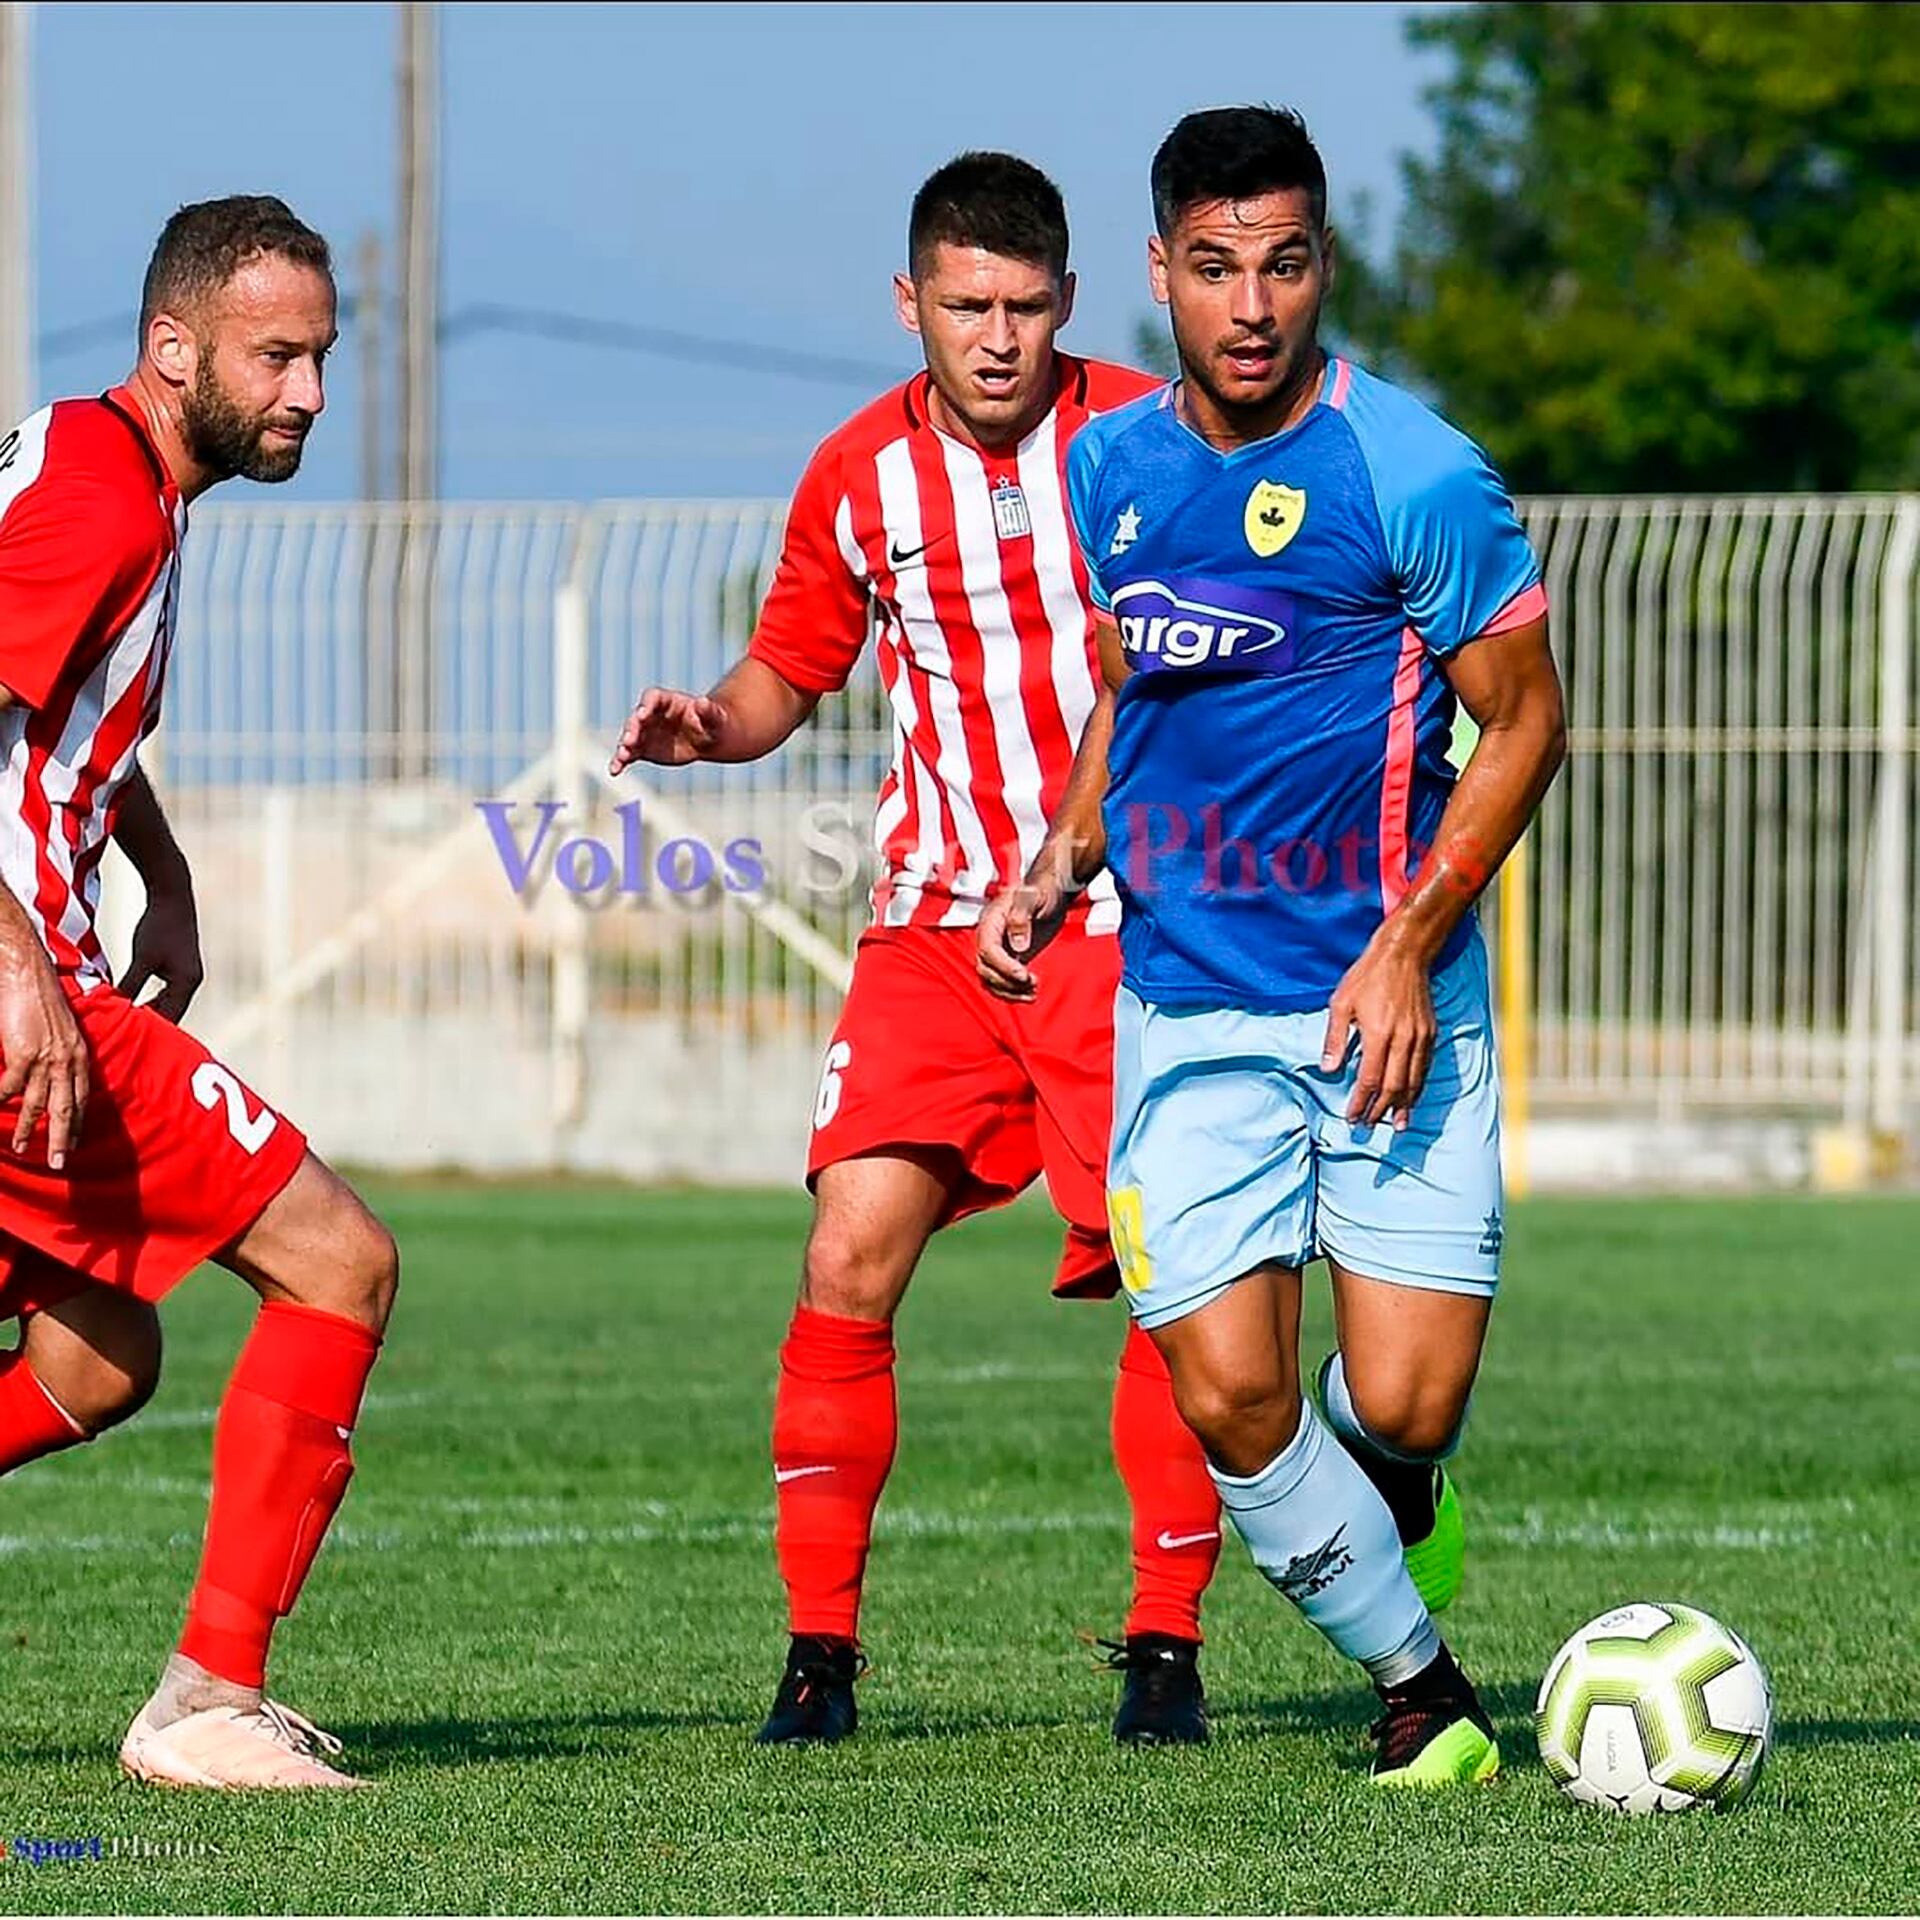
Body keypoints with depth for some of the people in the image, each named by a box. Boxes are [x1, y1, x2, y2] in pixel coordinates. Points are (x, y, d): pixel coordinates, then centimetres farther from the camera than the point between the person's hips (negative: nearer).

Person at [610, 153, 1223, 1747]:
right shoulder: (860, 477, 5)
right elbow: (793, 667, 17)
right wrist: (710, 724, -4)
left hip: (1131, 923, -2)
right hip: (938, 925, 2)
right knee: (849, 1265, -10)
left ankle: (1167, 1643, 7)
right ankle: (820, 1643, -2)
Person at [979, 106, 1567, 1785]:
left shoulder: (1409, 475, -10)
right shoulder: (1112, 465, 6)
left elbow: (1527, 723, -4)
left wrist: (1409, 945, -13)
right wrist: (1055, 871, 8)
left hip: (1384, 1002, -4)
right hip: (1184, 1003, 4)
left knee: (1401, 1404, -10)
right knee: (1229, 1396, -9)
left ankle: (1395, 1492, 29)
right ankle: (1418, 1681, 14)